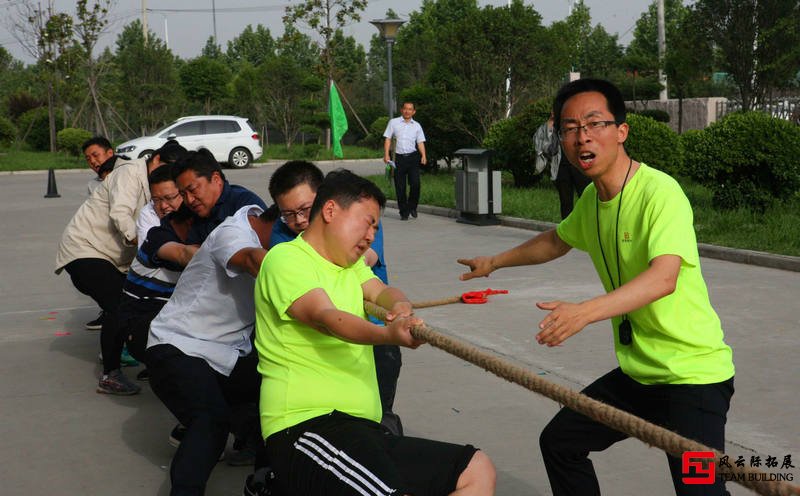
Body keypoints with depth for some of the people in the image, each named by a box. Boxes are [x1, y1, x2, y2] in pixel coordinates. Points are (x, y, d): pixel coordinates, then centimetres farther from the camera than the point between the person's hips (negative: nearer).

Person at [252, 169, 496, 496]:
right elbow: (325, 317, -19)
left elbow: (381, 292, 7)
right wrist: (388, 335, -36)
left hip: (363, 430, 9)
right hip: (305, 425, -9)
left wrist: (399, 306, -17)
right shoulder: (285, 258, -3)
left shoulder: (350, 266, 24)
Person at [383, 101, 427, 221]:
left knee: (415, 183, -11)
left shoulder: (417, 125, 13)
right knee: (400, 187, 0)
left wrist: (423, 155, -5)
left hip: (413, 157, 1)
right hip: (399, 157, -1)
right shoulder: (393, 122, 6)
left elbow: (420, 142, 10)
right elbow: (388, 139, 6)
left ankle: (412, 207, 12)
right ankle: (404, 212, 11)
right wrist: (386, 154, -4)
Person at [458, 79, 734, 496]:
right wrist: (495, 262, 35)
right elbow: (557, 241, 27)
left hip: (693, 374, -8)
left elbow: (664, 277, -36)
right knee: (559, 442, 16)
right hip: (636, 371, 8)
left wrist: (584, 312, -48)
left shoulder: (660, 192, -21)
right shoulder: (591, 199, 5)